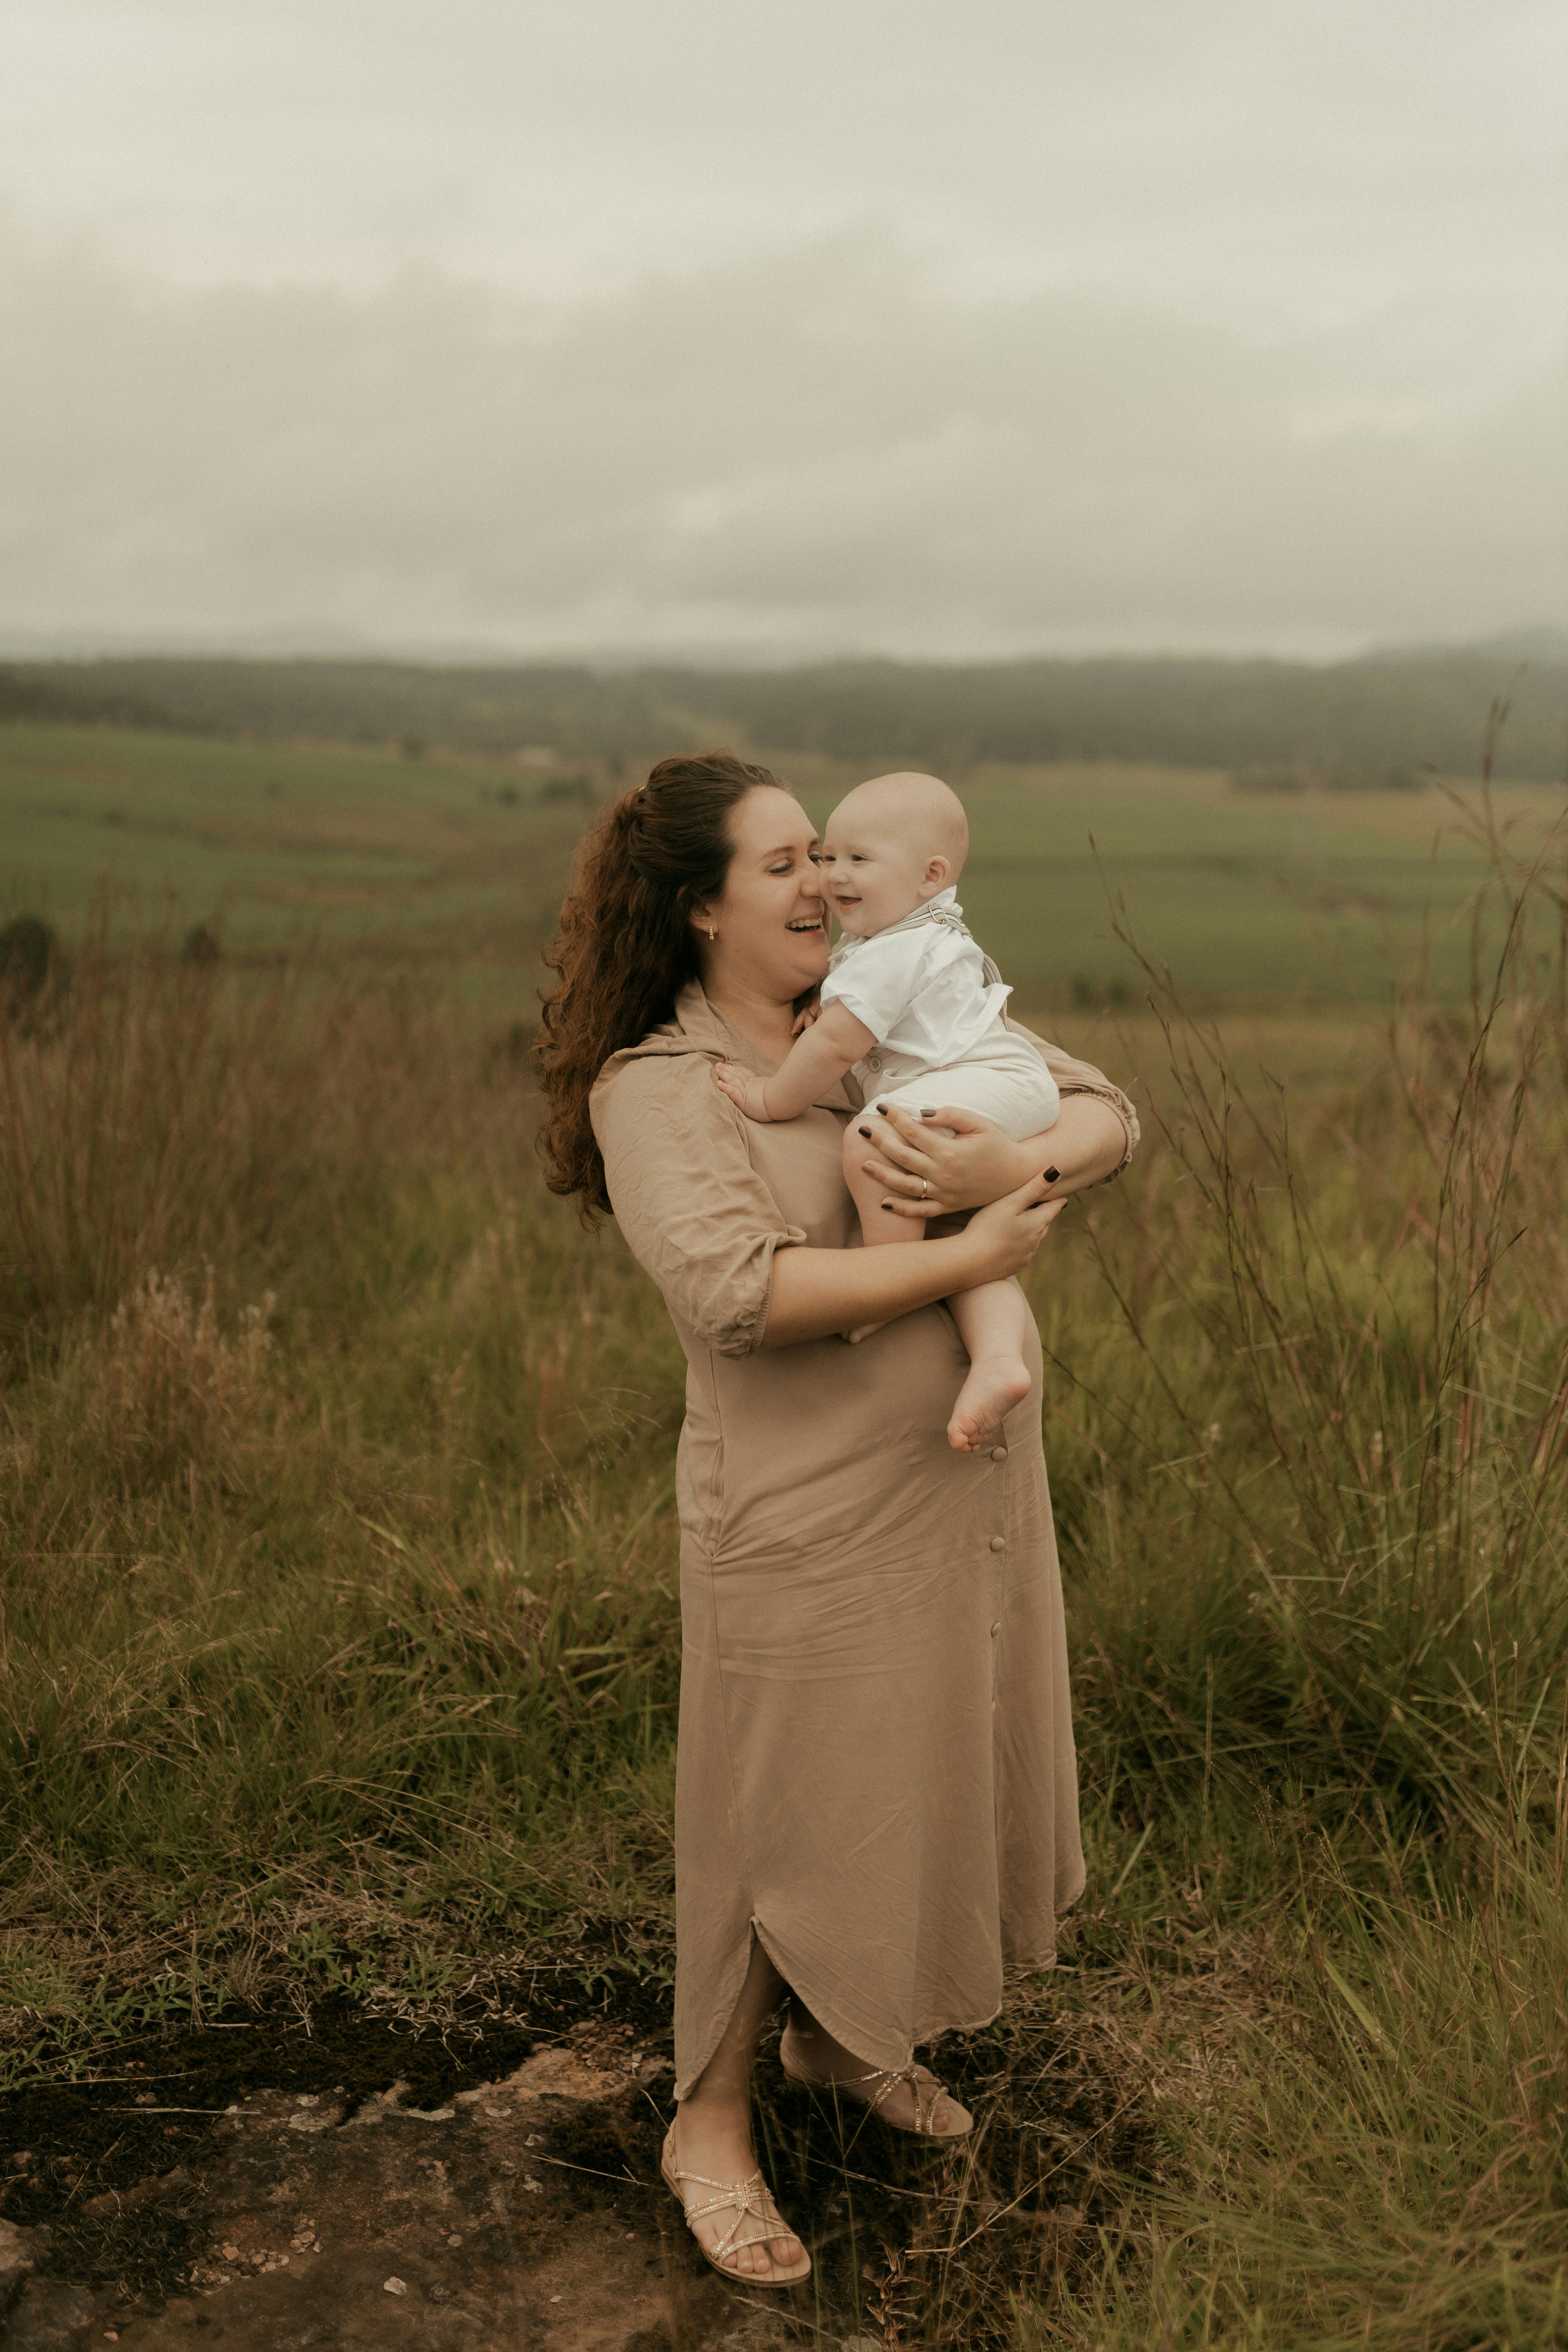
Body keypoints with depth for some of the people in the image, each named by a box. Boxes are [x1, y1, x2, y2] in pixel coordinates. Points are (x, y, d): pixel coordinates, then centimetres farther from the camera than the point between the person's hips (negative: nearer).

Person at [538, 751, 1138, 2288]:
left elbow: (1104, 1118, -1)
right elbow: (733, 1291, -29)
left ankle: (842, 2036, 48)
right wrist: (974, 1258, -24)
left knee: (932, 1779, 22)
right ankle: (711, 2124, 33)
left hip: (967, 1490, 7)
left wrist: (1014, 1165, -24)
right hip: (811, 1525, -6)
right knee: (785, 1825, 8)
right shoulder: (654, 1088, -13)